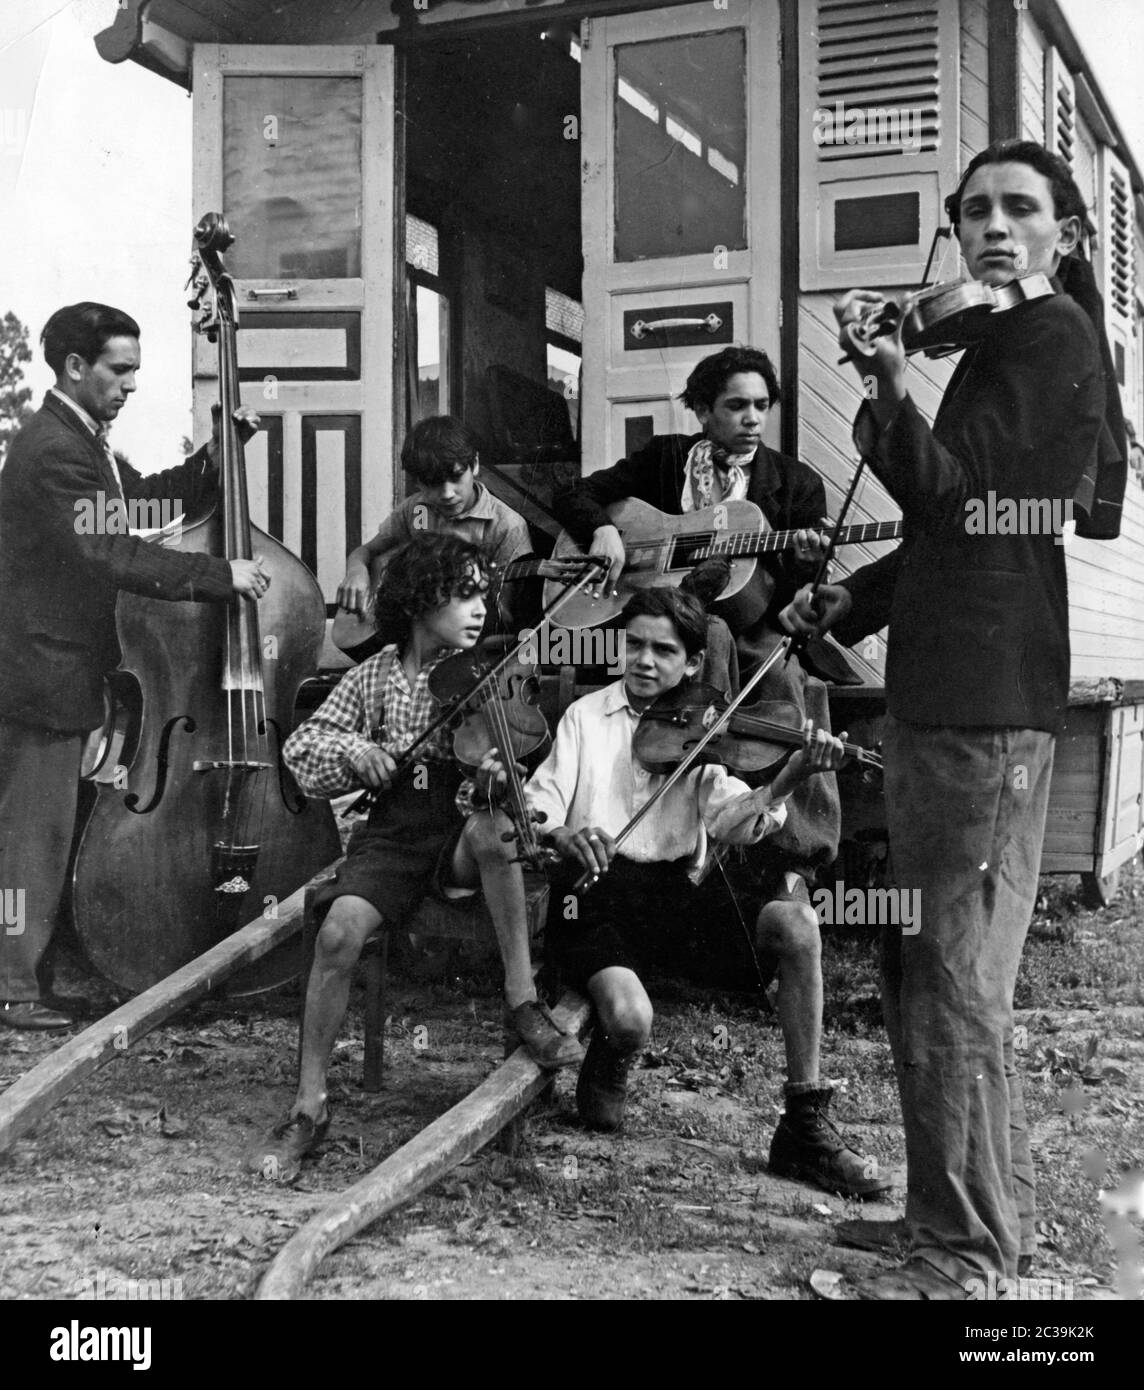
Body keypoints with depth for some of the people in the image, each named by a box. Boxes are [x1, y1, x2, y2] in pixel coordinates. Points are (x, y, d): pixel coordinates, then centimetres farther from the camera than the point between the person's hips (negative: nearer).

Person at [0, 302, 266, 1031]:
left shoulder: (83, 443, 14)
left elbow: (152, 500, 18)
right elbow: (112, 554, -29)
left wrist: (221, 452, 6)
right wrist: (221, 574, -27)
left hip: (67, 670, 10)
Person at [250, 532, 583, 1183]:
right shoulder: (375, 676, 4)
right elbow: (301, 747, 9)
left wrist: (499, 778, -25)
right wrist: (352, 749, -11)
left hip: (461, 838, 0)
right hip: (394, 833, 1)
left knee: (493, 828, -36)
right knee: (341, 929, -26)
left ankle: (523, 1001, -24)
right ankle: (310, 1105, -12)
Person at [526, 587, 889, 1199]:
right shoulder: (586, 716, 11)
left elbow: (730, 820, -5)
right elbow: (537, 808, 0)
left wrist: (788, 779, -25)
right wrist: (561, 833, -25)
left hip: (674, 894, 2)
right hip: (593, 895, -2)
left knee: (795, 924, -23)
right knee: (629, 1019, -32)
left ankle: (807, 1128, -11)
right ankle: (607, 1069, 11)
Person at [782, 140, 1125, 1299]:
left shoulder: (1048, 332, -6)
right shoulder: (1008, 340, 24)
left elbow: (954, 495, -14)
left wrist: (890, 388, -25)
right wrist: (851, 602, 17)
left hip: (982, 701, -10)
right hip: (960, 691, 10)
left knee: (952, 973, -6)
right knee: (932, 963, 16)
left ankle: (969, 1247, 4)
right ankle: (993, 1210, 27)